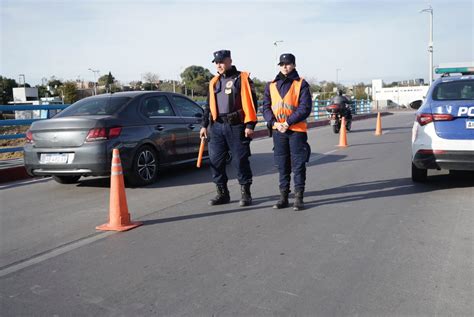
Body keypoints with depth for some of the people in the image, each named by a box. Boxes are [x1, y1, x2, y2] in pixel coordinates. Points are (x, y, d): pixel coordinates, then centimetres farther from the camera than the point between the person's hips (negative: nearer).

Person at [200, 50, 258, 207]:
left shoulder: (242, 78, -1)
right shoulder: (214, 82, 17)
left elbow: (251, 102, -6)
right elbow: (209, 105, 21)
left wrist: (250, 125, -13)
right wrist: (205, 125, 14)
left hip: (236, 127, -5)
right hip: (217, 126, 6)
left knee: (241, 160, -1)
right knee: (216, 160, 4)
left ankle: (245, 193, 12)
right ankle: (222, 193, 17)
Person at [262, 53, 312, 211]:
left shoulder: (301, 84, 0)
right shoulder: (271, 86, 11)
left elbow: (305, 108, -9)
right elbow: (266, 107, 7)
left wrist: (288, 122, -16)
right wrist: (275, 123, -10)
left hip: (297, 130, -3)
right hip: (278, 130, 3)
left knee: (298, 165, 1)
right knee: (282, 166, 9)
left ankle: (299, 198, 9)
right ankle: (283, 197, 18)